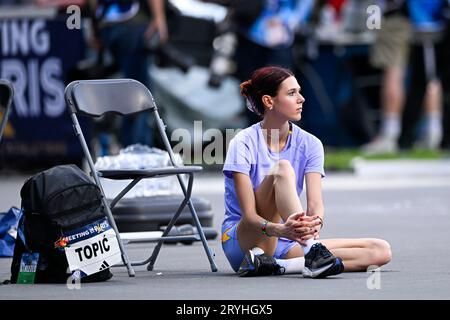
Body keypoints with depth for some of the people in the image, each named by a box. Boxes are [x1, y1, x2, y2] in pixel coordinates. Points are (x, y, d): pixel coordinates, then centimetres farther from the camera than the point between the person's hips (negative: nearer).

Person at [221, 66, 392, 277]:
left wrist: (315, 222, -35)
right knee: (282, 169, -27)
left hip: (286, 244, 6)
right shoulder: (244, 143, -11)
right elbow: (249, 215, -19)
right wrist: (280, 230, -40)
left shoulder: (309, 144, 3)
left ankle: (277, 266, -27)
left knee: (381, 251, -12)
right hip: (241, 242, -6)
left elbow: (315, 203, -10)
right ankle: (312, 251, -46)